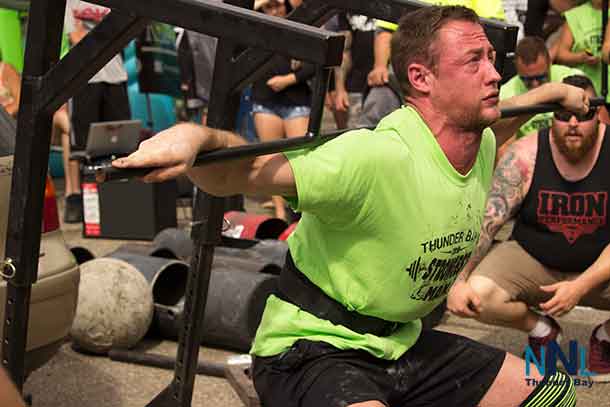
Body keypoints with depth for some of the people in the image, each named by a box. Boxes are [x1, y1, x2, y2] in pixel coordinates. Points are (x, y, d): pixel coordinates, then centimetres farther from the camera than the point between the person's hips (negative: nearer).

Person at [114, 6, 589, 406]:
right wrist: (195, 136, -50)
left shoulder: (481, 146, -2)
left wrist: (554, 91, 30)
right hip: (311, 350, -8)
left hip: (402, 346, 8)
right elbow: (237, 173, -31)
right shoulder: (376, 158, -29)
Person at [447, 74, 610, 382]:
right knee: (478, 294, -28)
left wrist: (582, 286, -26)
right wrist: (458, 280, -29)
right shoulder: (524, 156, -14)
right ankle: (541, 329, 6)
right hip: (531, 259, 0)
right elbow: (485, 221, -17)